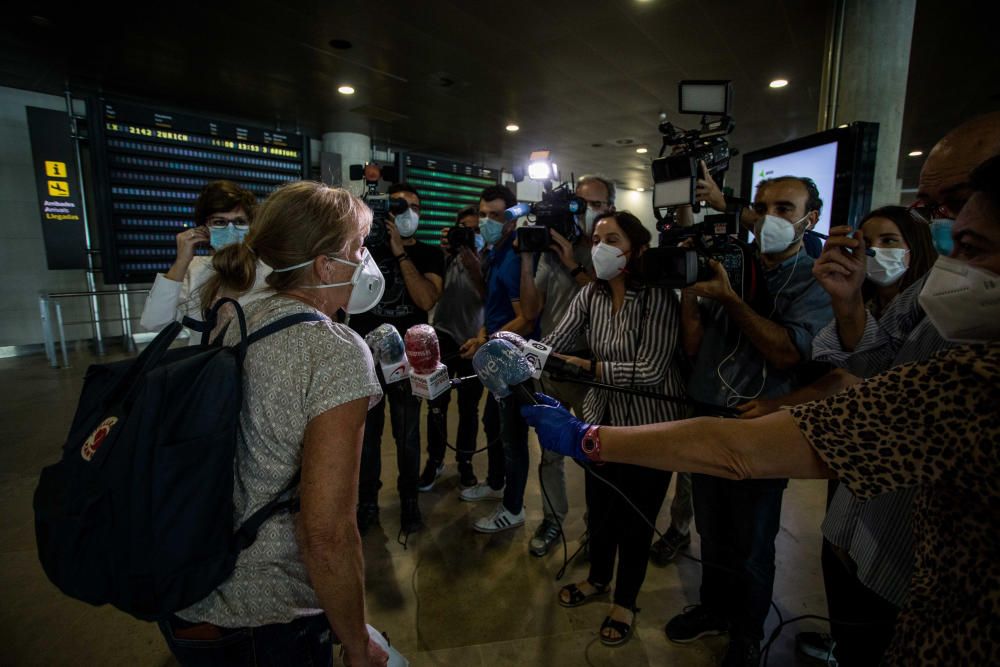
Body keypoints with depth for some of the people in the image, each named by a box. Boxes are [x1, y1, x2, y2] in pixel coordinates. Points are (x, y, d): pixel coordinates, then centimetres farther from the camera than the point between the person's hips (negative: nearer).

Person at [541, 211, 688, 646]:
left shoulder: (658, 297, -21)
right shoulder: (589, 296, -4)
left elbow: (650, 371, -26)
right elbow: (552, 345, -12)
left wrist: (587, 367, -28)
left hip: (651, 425, -5)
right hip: (602, 418, 5)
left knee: (636, 515, 12)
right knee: (598, 505, 21)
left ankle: (625, 601, 39)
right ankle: (598, 578, 49)